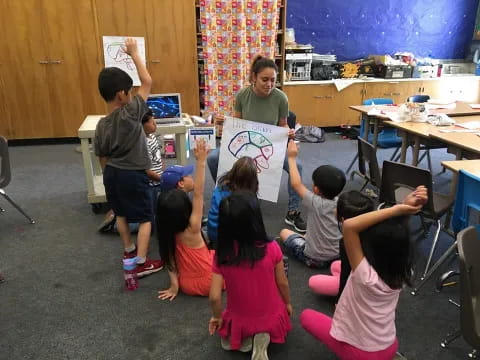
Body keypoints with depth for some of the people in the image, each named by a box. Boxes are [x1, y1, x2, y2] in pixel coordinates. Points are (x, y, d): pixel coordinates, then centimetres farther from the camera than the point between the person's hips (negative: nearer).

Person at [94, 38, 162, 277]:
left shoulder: (101, 125, -2)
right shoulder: (130, 114, -20)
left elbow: (103, 159, 6)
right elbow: (147, 82, -15)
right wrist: (134, 53, -7)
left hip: (111, 174, 7)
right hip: (133, 174, -7)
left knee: (121, 214, 23)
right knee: (145, 218, 5)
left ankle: (129, 250, 40)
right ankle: (141, 263, 6)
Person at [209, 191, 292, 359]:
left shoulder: (221, 255, -20)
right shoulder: (272, 249, -23)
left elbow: (214, 297, -17)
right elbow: (283, 283, -10)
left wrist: (217, 317, 4)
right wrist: (288, 304, 11)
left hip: (239, 319, 3)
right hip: (270, 317, -2)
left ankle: (241, 336, 6)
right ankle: (263, 337, 4)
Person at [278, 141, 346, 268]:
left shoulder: (316, 203, -25)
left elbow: (296, 184, -18)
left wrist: (291, 158, -10)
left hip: (313, 259, -6)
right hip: (337, 256, 6)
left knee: (284, 232, 14)